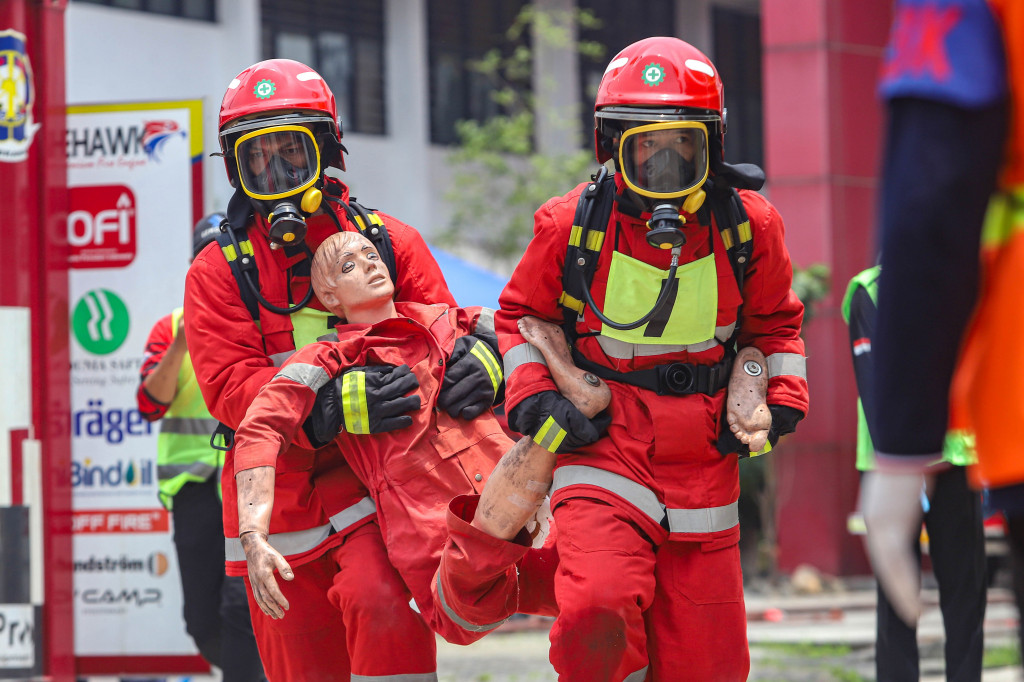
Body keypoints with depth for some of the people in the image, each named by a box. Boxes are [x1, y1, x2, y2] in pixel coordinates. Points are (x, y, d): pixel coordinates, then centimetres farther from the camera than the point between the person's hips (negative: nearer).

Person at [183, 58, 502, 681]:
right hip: (281, 504, 1)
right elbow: (230, 384, -12)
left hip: (374, 486, -1)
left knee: (380, 602, -30)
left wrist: (479, 360, -23)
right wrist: (331, 406, -30)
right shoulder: (218, 273, 1)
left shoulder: (389, 244, 5)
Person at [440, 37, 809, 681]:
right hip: (604, 451, -2)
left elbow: (776, 324, 19)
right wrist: (533, 402, -3)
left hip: (704, 463, 2)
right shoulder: (572, 224, -4)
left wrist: (782, 399, 4)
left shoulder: (748, 224, 1)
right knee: (597, 615, -27)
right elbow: (521, 315, 12)